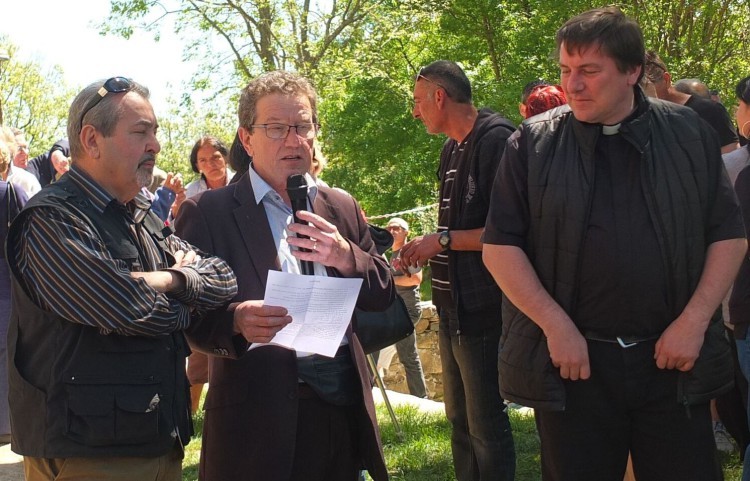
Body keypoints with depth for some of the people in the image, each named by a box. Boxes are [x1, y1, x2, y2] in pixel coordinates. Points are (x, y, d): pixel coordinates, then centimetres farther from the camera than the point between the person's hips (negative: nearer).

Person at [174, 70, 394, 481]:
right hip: (259, 420, -4)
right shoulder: (206, 213, -1)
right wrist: (236, 321, -27)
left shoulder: (340, 208, 14)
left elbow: (383, 294, 12)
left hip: (344, 409, 5)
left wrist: (345, 257, -8)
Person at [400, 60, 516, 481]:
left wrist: (443, 239, -17)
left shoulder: (495, 140, -15)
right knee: (460, 419, 17)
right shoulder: (452, 150, 15)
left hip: (482, 308, -10)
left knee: (485, 424, -2)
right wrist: (427, 250, 7)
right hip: (453, 305, 10)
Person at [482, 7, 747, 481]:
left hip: (672, 359, 1)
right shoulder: (533, 144, 1)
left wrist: (695, 320, -6)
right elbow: (501, 246, -1)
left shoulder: (689, 134, 4)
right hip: (573, 362, 0)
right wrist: (557, 328, -10)